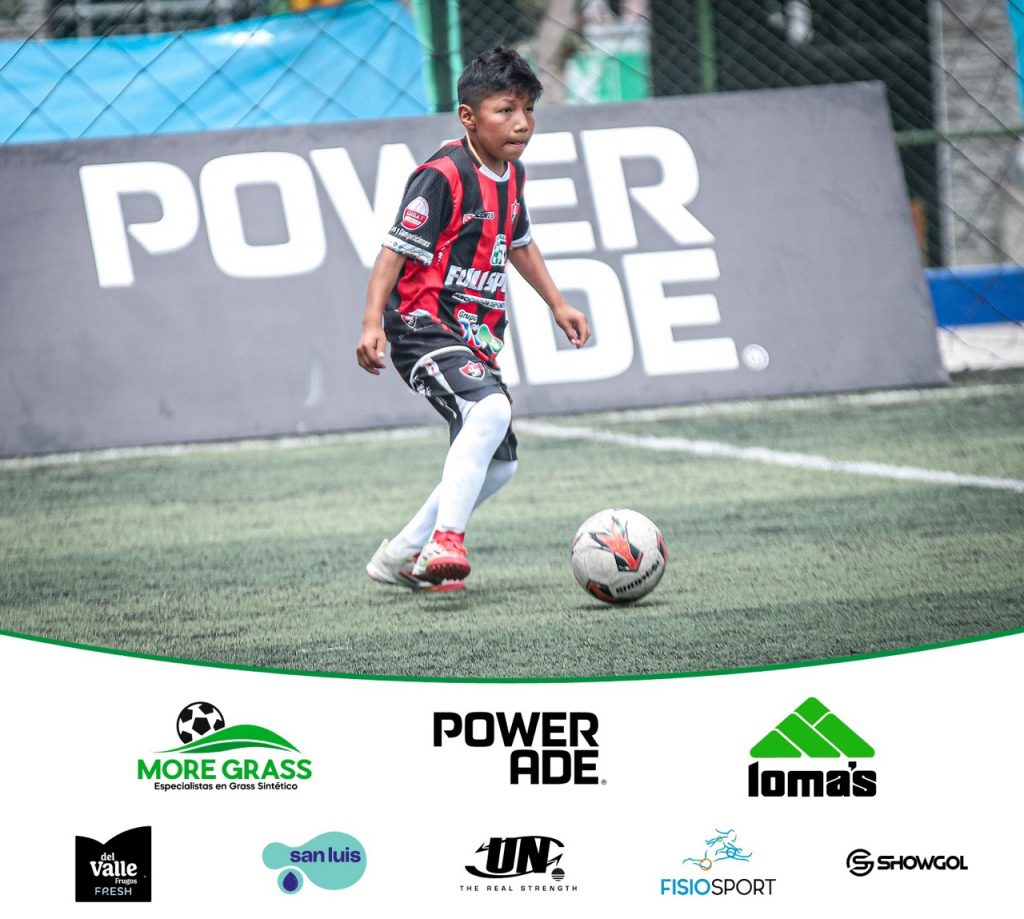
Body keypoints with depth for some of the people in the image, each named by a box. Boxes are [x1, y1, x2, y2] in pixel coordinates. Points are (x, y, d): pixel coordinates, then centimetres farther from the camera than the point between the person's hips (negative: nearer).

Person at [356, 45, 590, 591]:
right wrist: (373, 323, -28)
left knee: (499, 463, 12)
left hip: (475, 340, 10)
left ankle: (399, 557, 23)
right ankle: (445, 543, -38)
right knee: (490, 409, -34)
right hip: (423, 327, -10)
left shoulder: (511, 173, 10)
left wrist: (556, 304, 30)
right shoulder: (443, 175, -17)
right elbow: (396, 249, -19)